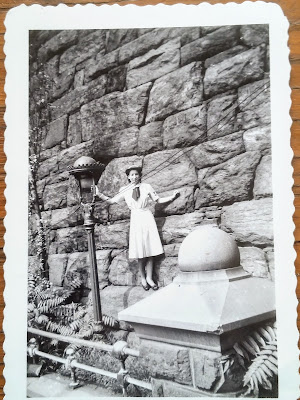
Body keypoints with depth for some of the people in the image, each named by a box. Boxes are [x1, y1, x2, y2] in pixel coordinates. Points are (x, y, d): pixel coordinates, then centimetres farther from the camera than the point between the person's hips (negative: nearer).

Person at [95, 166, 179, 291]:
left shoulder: (146, 187, 4)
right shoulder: (124, 190, 4)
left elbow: (158, 200, 10)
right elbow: (111, 201, 5)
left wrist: (172, 197, 2)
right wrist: (99, 194, -4)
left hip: (147, 218, 0)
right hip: (136, 220, 0)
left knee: (150, 250, 1)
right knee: (140, 252, 2)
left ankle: (149, 278, 13)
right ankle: (143, 278, 18)